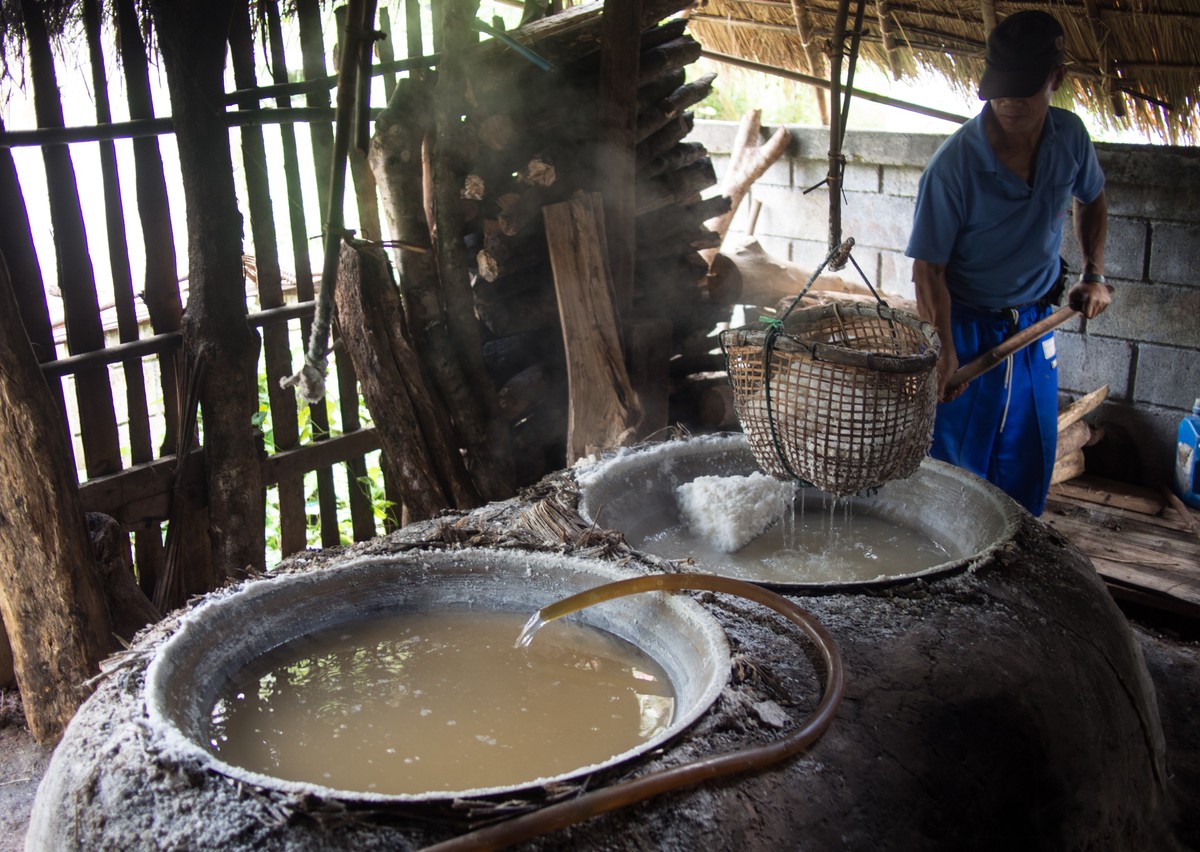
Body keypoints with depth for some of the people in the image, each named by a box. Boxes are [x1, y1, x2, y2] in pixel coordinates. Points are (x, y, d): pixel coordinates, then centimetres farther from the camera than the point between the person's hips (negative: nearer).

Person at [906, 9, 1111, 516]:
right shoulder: (955, 163, -23)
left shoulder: (1069, 137, -7)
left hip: (1035, 324, 5)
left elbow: (1091, 201, 15)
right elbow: (928, 268, -19)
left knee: (1029, 464, 13)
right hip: (967, 326, -5)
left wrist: (1094, 274, 7)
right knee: (955, 459, 3)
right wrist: (944, 352, -27)